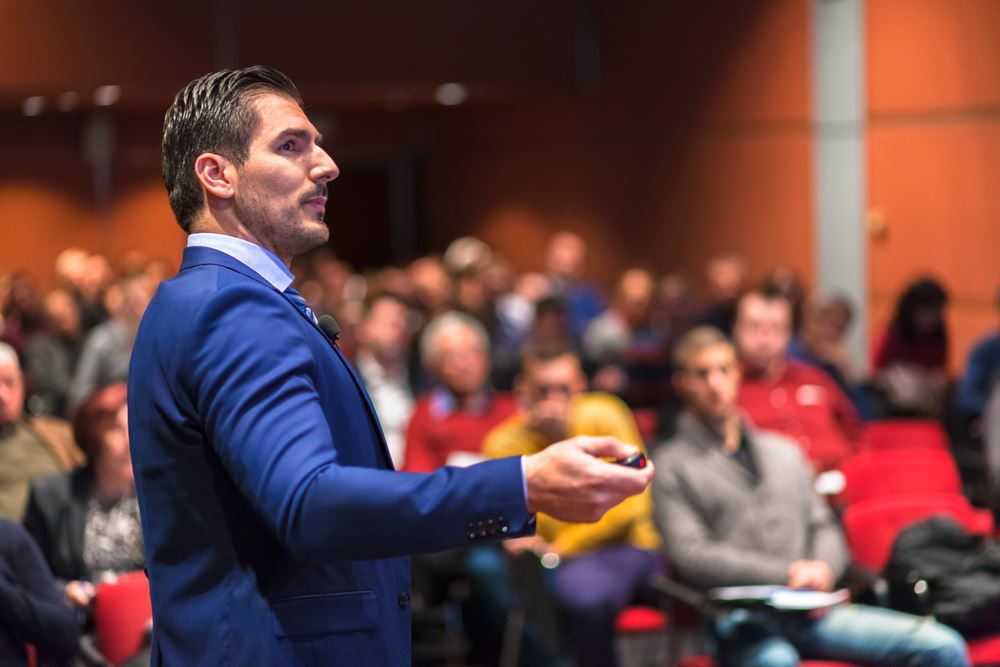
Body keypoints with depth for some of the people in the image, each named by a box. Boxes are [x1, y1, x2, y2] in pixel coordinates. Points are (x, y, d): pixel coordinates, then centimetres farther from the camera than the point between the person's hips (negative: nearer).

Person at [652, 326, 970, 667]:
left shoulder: (784, 451, 24)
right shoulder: (672, 466, 7)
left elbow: (824, 528, 21)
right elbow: (688, 553, -5)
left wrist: (820, 573, -4)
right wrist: (787, 573, -13)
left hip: (809, 610, 5)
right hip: (740, 621, -5)